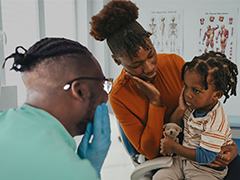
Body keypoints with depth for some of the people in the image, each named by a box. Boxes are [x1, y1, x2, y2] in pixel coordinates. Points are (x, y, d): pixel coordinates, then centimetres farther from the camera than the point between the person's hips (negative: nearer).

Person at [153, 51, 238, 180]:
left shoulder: (215, 122, -28)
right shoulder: (192, 105, -8)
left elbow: (205, 157, -26)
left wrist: (173, 147, -21)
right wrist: (180, 109, -17)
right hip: (184, 159, 6)